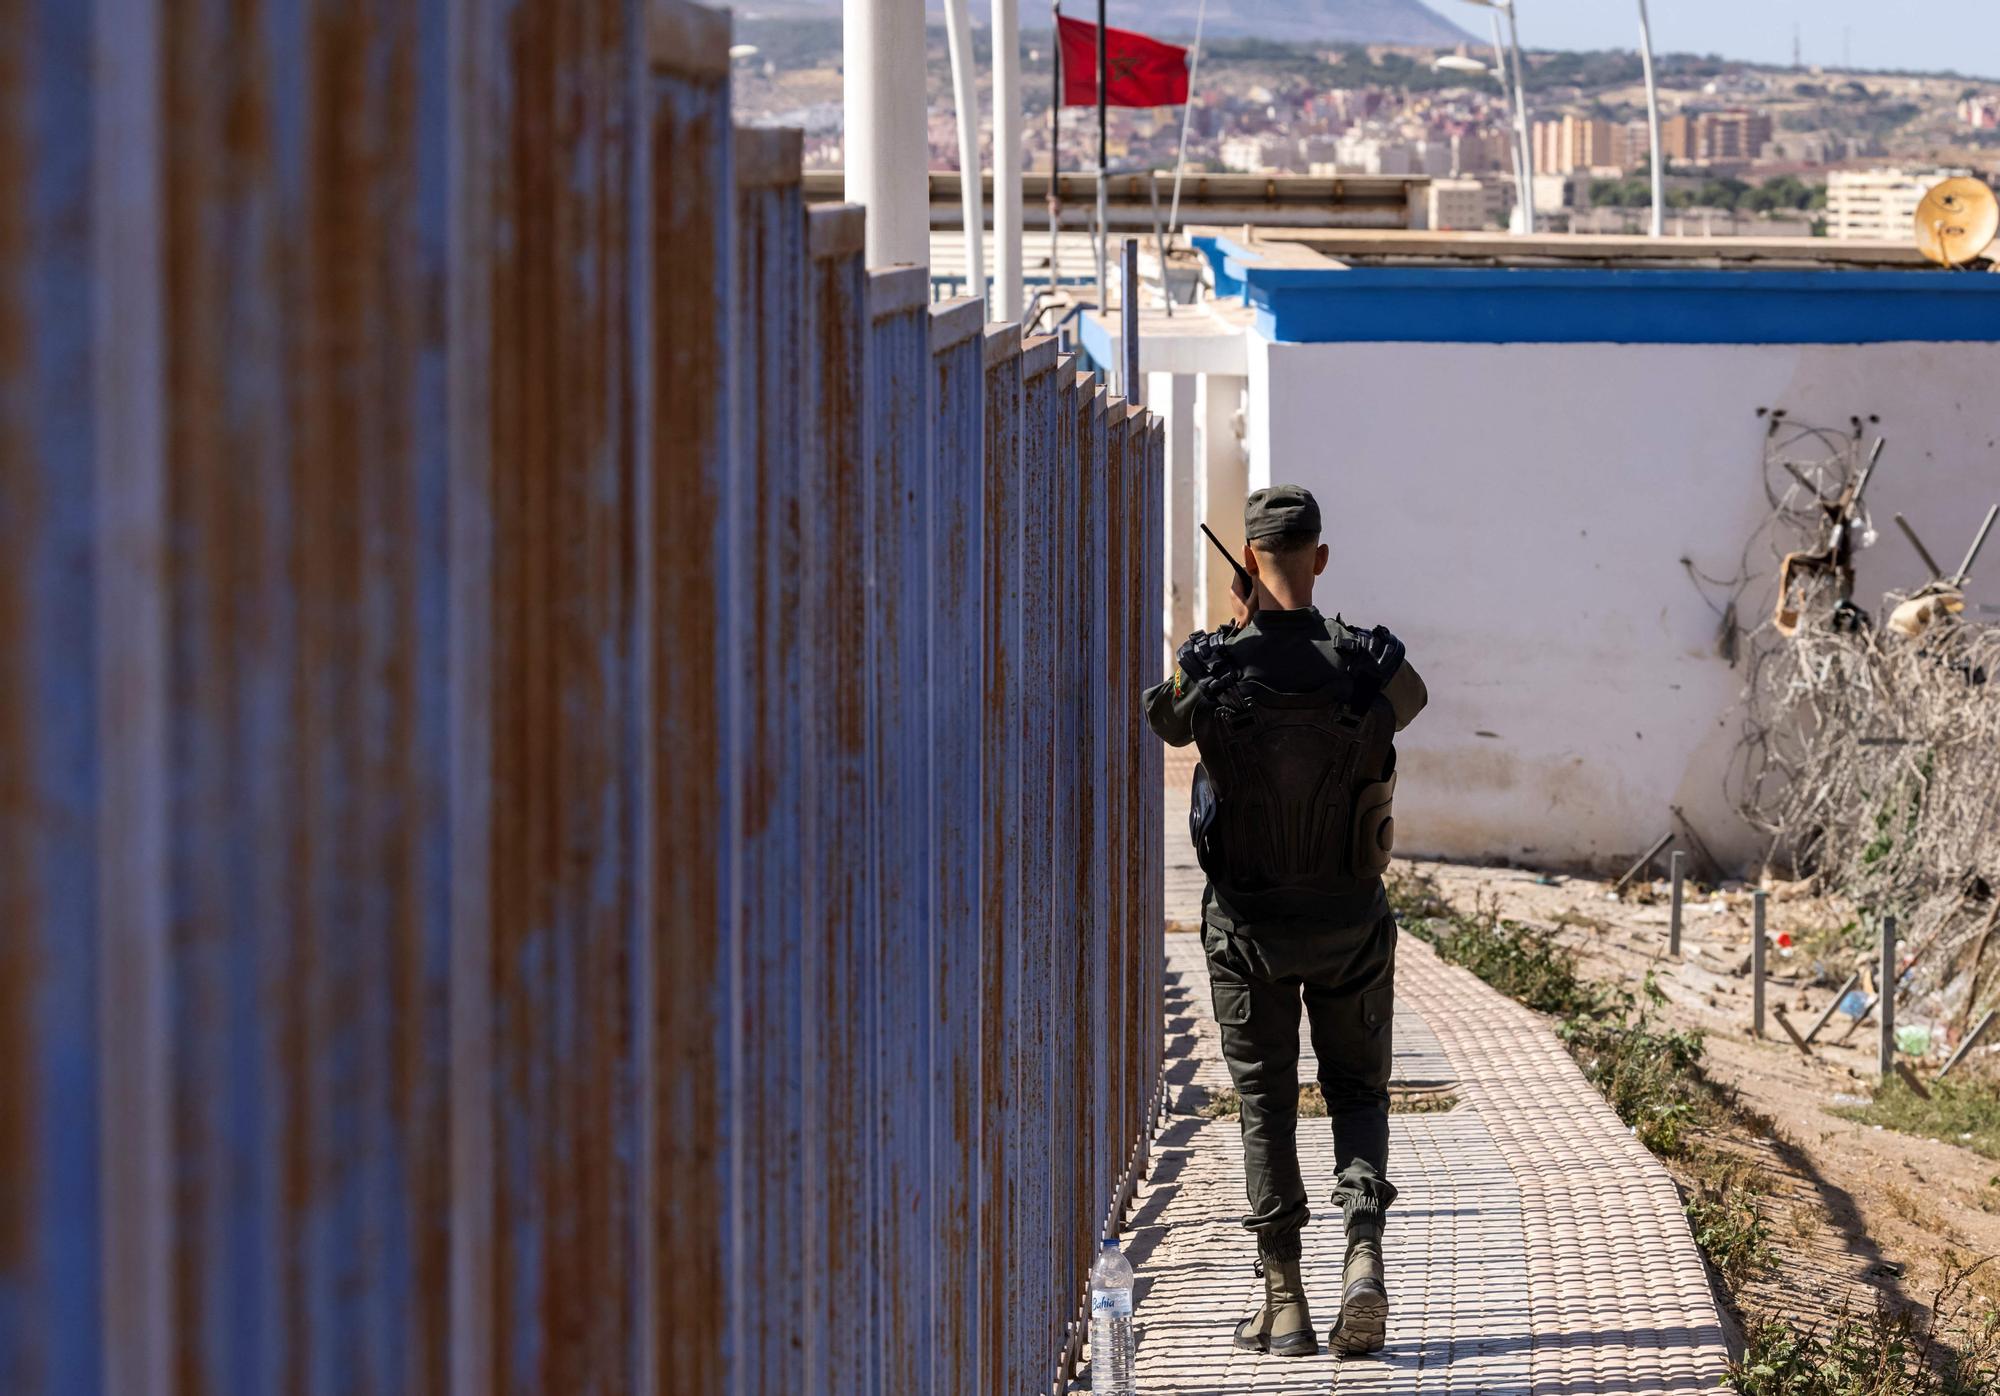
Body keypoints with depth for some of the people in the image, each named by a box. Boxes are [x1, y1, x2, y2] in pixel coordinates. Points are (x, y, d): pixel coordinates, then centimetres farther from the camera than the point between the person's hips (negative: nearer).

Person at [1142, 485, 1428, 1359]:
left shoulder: (1214, 668, -12)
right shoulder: (1369, 664, -10)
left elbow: (1171, 722, 11)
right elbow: (1410, 699, 16)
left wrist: (1238, 632, 15)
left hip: (1247, 918, -1)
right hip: (1349, 918, 1)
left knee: (1266, 1106, 8)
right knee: (1357, 1093, 13)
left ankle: (1284, 1306, 5)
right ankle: (1364, 1253, -10)